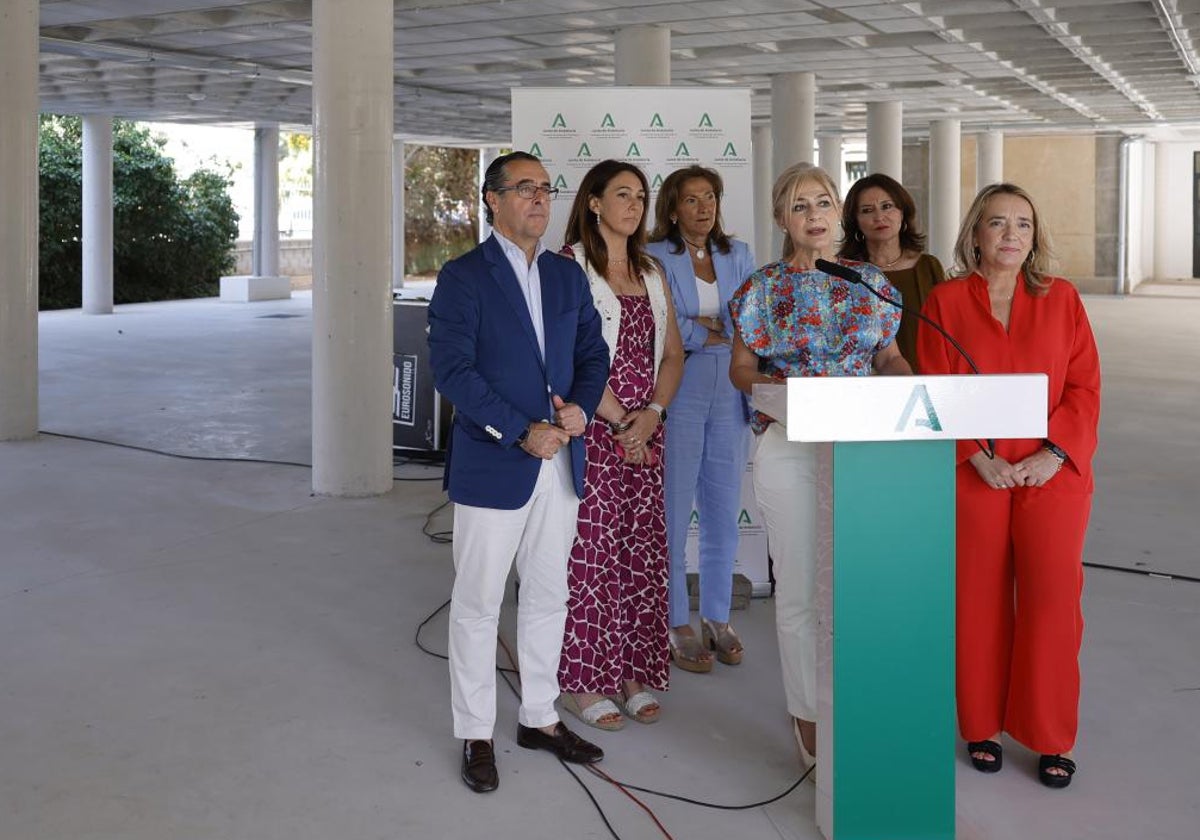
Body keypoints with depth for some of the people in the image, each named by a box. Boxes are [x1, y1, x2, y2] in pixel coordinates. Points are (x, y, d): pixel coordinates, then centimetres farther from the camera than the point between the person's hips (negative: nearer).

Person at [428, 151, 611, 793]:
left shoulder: (568, 275, 10)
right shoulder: (463, 277, -8)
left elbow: (593, 352, 13)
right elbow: (451, 370, -15)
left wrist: (580, 407, -8)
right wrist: (522, 432, -19)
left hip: (560, 465, 6)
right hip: (492, 467, -6)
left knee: (547, 596, 15)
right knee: (477, 602, 5)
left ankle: (540, 718, 30)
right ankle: (475, 734, 17)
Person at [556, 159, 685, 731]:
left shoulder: (651, 273, 15)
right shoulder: (571, 267, -5)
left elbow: (672, 353, 13)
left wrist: (652, 413, -3)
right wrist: (618, 419, -12)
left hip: (644, 432, 6)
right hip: (591, 428, -6)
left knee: (641, 548, 7)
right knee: (590, 550, -4)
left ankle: (634, 672, 18)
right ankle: (583, 679, 7)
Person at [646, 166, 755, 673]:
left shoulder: (738, 257, 14)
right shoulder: (655, 259, -1)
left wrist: (704, 328, -7)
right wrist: (722, 333, -5)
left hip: (730, 395, 5)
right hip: (677, 394, -4)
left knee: (724, 512, 9)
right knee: (673, 513, -1)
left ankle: (717, 617, 22)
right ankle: (677, 625, 10)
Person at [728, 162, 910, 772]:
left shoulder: (870, 282, 7)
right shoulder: (763, 289, -1)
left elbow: (888, 357, 14)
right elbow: (741, 370, 2)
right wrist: (786, 387, -17)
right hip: (790, 448, -3)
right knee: (801, 588, 4)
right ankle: (809, 714, 19)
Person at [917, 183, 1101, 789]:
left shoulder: (1061, 298, 7)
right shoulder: (946, 301, 3)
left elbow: (1085, 386, 3)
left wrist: (1053, 453, -10)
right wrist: (978, 457, -12)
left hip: (1053, 473, 1)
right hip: (973, 475, -1)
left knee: (1052, 598, -1)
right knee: (979, 600, 5)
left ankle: (1050, 738, 14)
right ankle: (982, 726, 21)